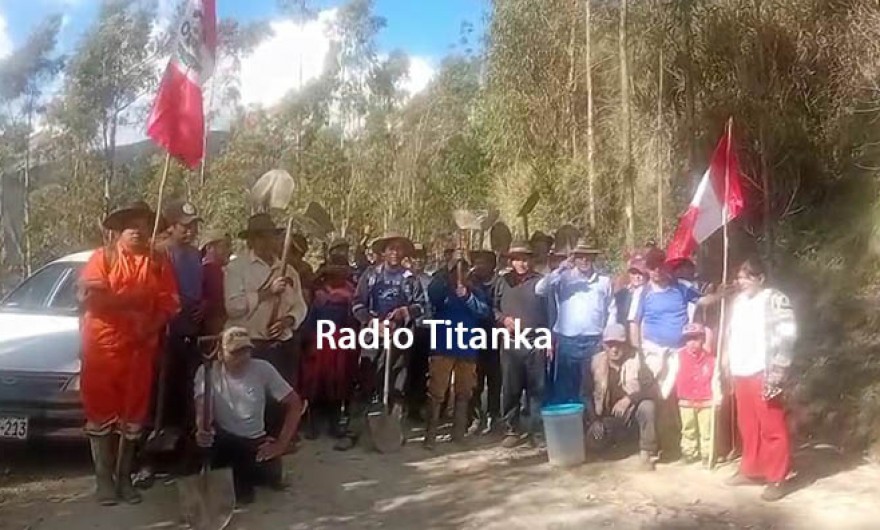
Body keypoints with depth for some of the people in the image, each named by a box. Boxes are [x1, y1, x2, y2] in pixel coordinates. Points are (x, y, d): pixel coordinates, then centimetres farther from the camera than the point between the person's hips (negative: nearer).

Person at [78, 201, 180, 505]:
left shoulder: (159, 262, 7)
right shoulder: (103, 257, 1)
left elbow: (169, 303, 2)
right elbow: (87, 295, -10)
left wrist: (152, 325, -15)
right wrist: (127, 303, -17)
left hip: (141, 347, 2)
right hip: (102, 345, -2)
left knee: (133, 412, 8)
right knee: (101, 411, 2)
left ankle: (124, 476, 19)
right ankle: (104, 478, 12)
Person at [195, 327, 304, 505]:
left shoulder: (262, 368, -11)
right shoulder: (207, 371, -11)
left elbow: (294, 404, -9)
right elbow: (202, 410, -20)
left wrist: (281, 444, -16)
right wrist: (202, 431, -44)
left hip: (255, 440, 0)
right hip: (222, 438, 0)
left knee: (271, 475, -26)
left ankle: (242, 475, 14)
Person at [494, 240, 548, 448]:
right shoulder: (502, 281, 9)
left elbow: (549, 312, 5)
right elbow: (493, 308, 11)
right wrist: (503, 319, -9)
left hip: (536, 343, -1)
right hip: (510, 344, 1)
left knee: (536, 389, 3)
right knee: (510, 389, 4)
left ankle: (535, 430, 13)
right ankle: (512, 430, 14)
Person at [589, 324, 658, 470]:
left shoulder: (635, 361, -10)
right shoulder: (596, 362, -5)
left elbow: (652, 390, -15)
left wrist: (629, 399, -30)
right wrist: (594, 418, -10)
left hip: (632, 413, -2)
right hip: (608, 417, 2)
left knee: (647, 406, -34)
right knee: (593, 438, -24)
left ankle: (646, 452, -16)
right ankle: (622, 436, 11)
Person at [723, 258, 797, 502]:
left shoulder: (775, 300, -8)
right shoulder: (738, 301, 16)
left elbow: (787, 336, -13)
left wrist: (777, 372, -17)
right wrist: (727, 357, 16)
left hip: (763, 373, -7)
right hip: (741, 372, 7)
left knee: (772, 427, -2)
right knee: (748, 426, 15)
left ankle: (777, 478, 6)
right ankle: (751, 470, 26)